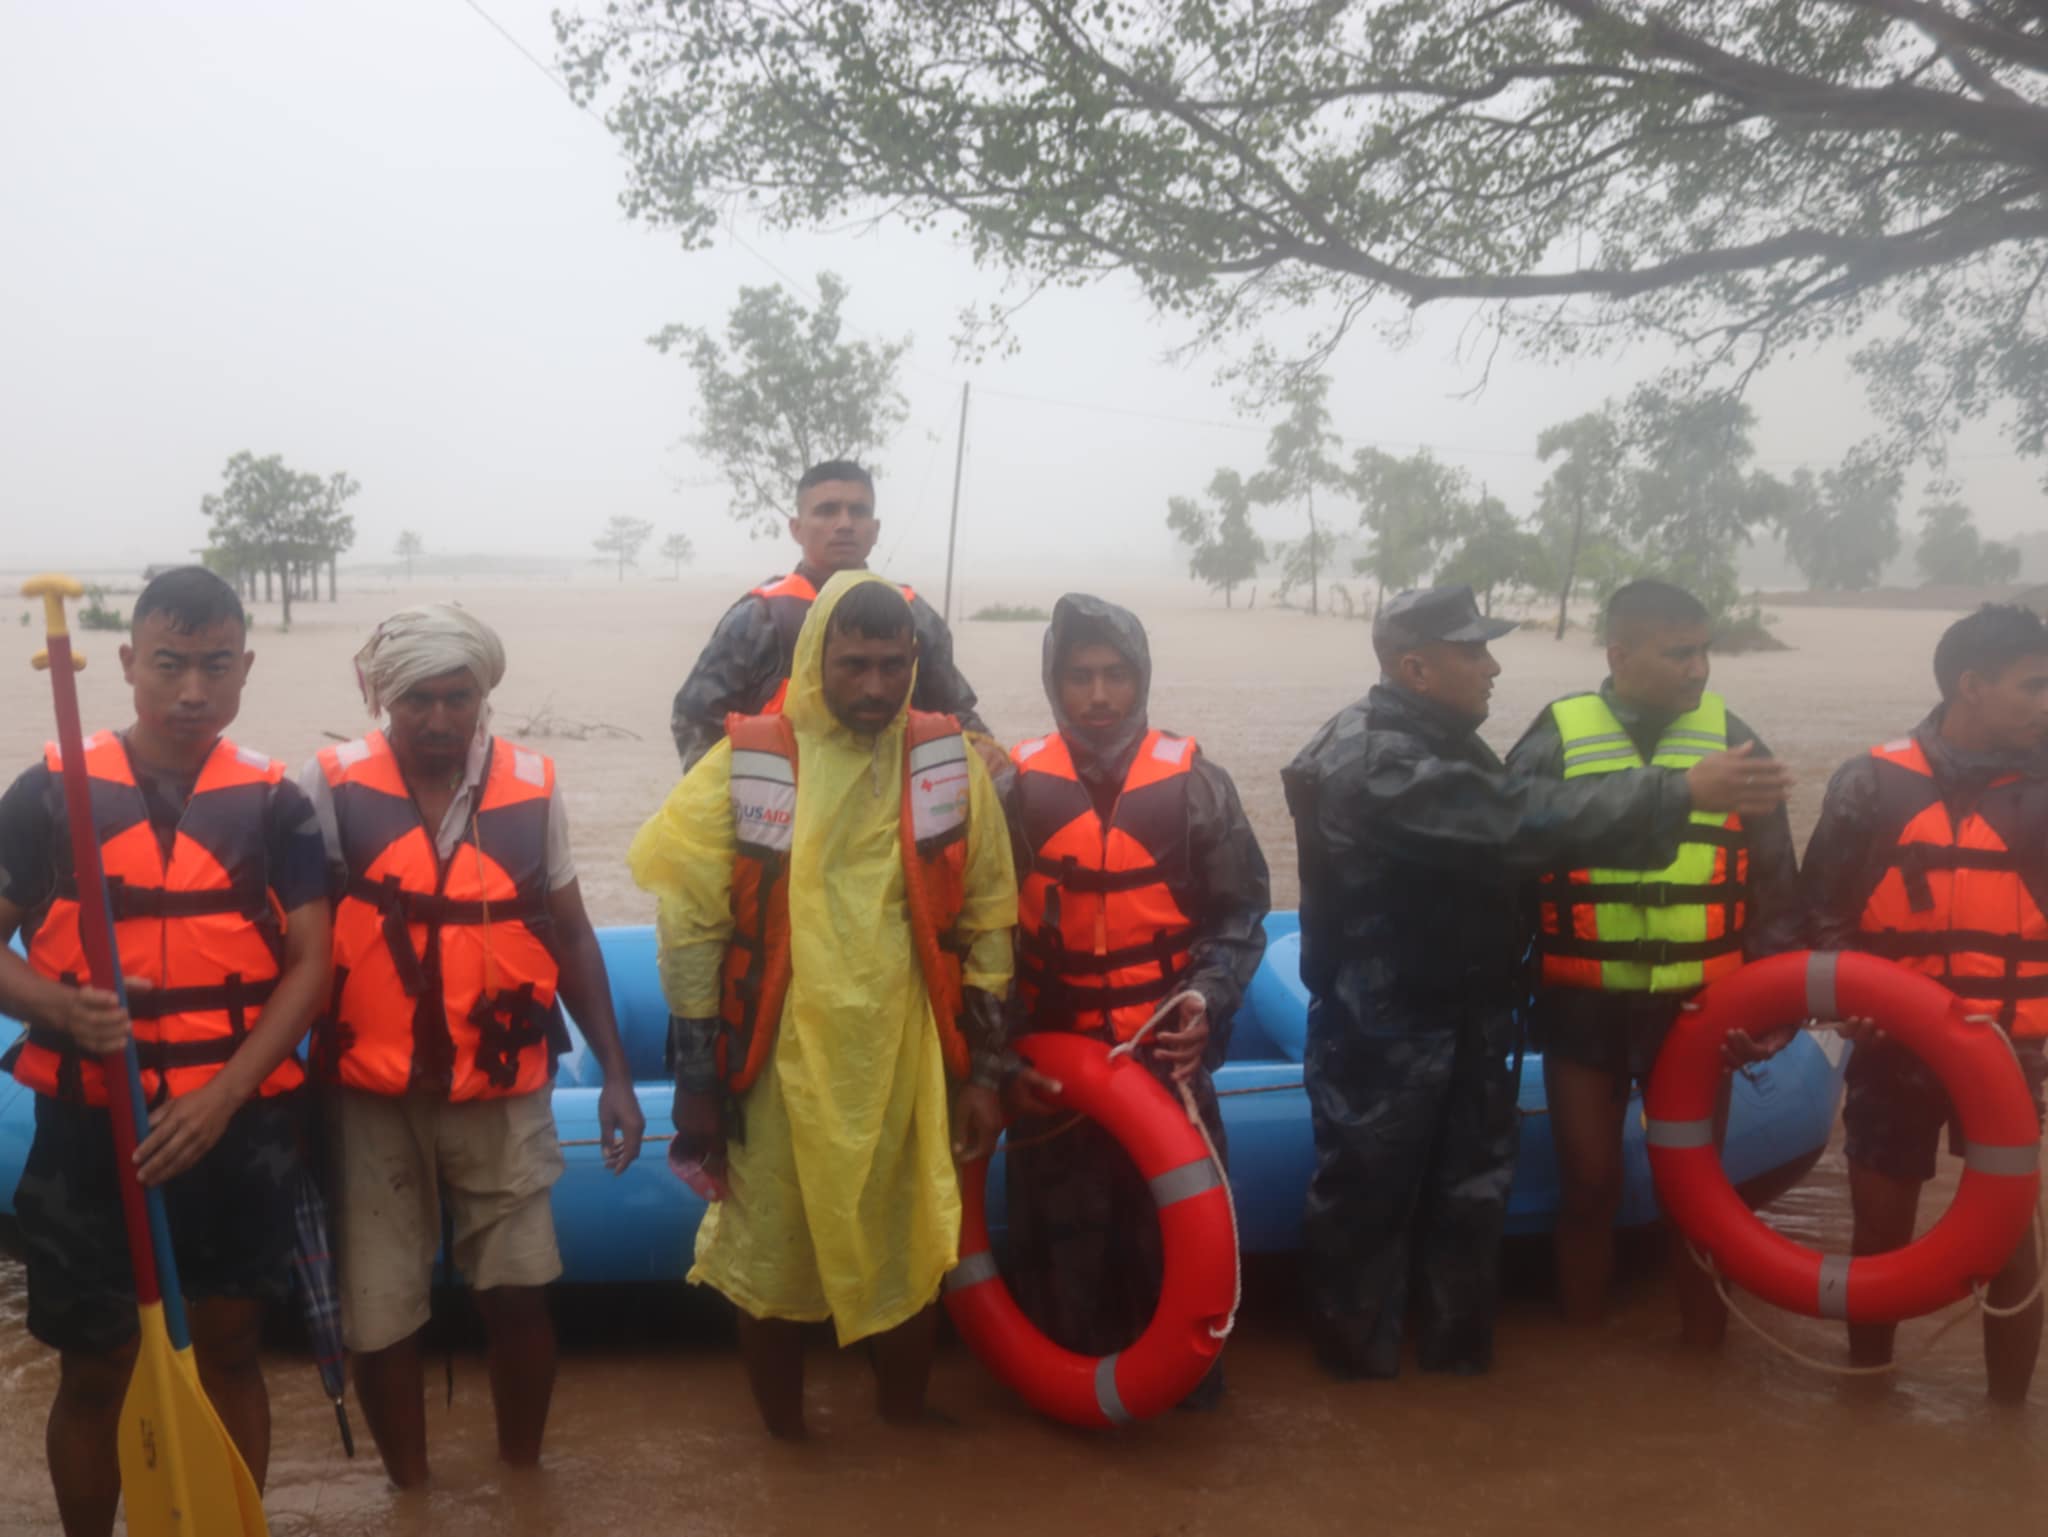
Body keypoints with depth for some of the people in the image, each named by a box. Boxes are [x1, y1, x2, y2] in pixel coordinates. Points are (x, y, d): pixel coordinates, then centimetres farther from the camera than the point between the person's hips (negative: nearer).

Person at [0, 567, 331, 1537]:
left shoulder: (274, 801, -1)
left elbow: (310, 964, -4)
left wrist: (221, 1097, -15)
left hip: (238, 1125, 1)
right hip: (90, 1124, 0)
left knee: (229, 1349, 12)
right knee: (93, 1366, 10)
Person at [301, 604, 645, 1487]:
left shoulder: (532, 788, -2)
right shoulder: (332, 788, -7)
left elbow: (570, 935, 6)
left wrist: (614, 1072, 3)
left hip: (504, 1093, 1)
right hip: (370, 1098, 0)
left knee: (519, 1293, 4)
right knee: (378, 1316, 8)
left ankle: (522, 1471, 29)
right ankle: (408, 1488, 31)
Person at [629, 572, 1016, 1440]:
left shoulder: (950, 767, -2)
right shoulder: (744, 768, -8)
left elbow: (988, 929, 3)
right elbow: (690, 930, -5)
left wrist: (983, 1072, 1)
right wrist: (697, 1084, -5)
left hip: (905, 1071, 1)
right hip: (779, 1070, -1)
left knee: (908, 1263, 14)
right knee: (770, 1265, 12)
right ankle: (783, 1450, 34)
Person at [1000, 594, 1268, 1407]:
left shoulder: (1196, 784, 1)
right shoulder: (1016, 787, 1)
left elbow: (1238, 913, 5)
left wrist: (1207, 996, -13)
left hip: (1166, 1055, 0)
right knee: (1060, 1234, 8)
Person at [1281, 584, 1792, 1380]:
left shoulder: (1442, 744, 10)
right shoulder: (1376, 761, -25)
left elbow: (1504, 837, 10)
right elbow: (1523, 818, -32)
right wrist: (1682, 791, -33)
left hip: (1467, 1014, 10)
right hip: (1383, 1024, -9)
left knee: (1469, 1185, 17)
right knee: (1369, 1192, 6)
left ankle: (1455, 1342, 32)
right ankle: (1356, 1348, 22)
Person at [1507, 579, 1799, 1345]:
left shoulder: (1732, 740, 2)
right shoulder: (1557, 741, -4)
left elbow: (1775, 887, 7)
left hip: (1696, 1009, 1)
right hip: (1584, 1009, -1)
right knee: (1589, 1185, 9)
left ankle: (1705, 1341, 26)